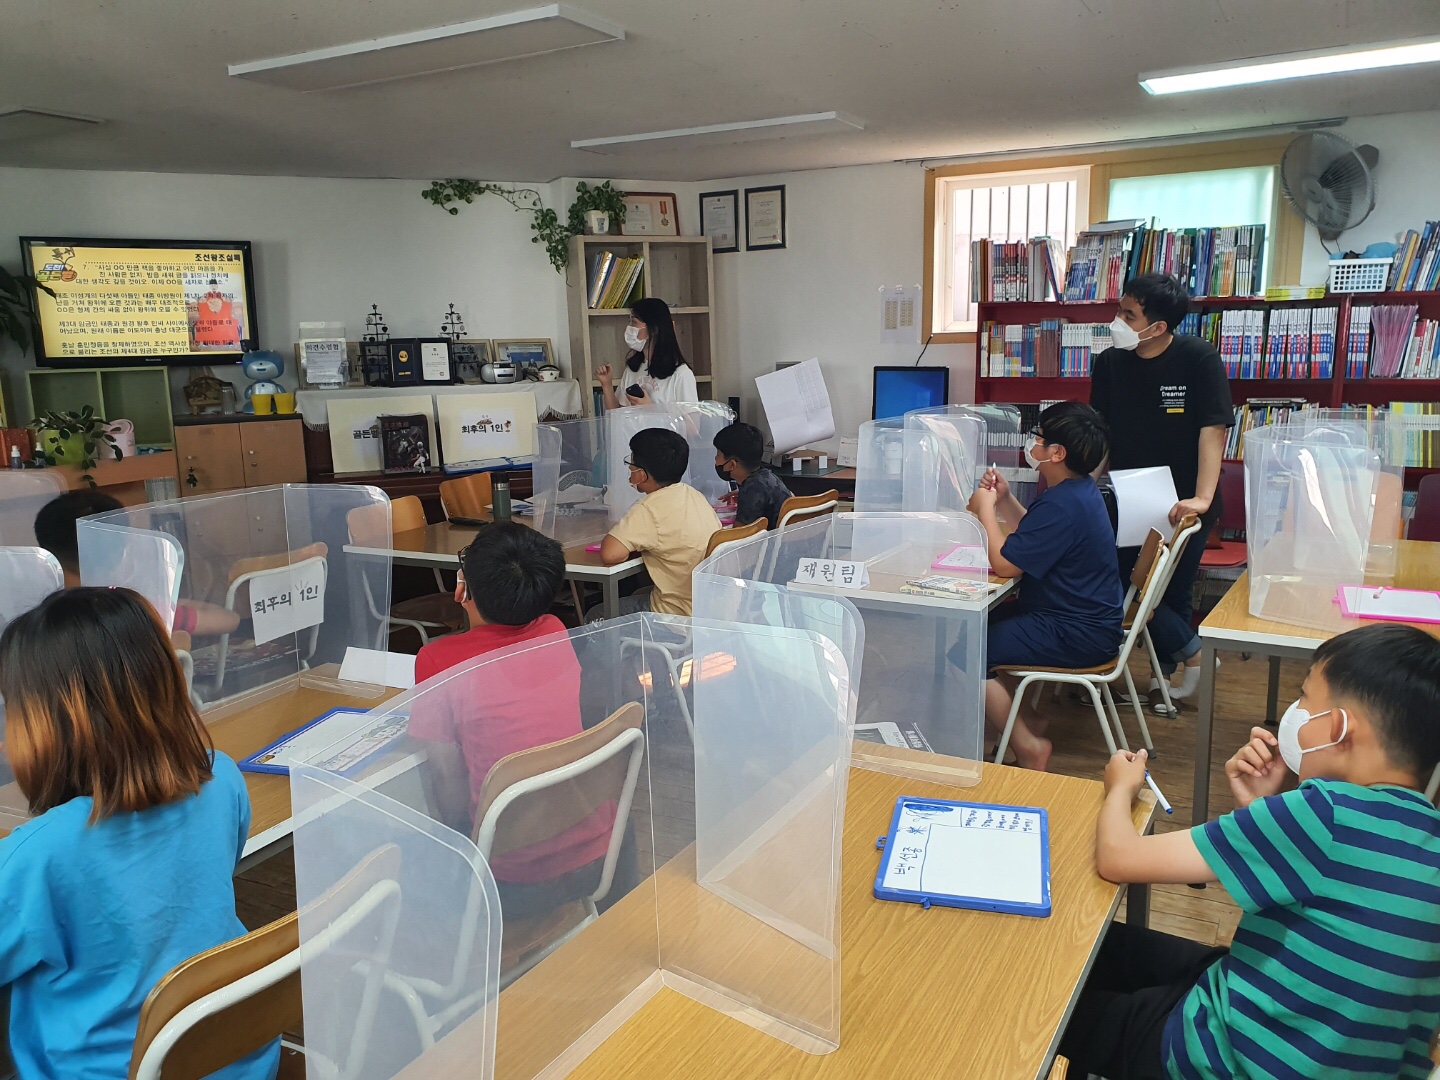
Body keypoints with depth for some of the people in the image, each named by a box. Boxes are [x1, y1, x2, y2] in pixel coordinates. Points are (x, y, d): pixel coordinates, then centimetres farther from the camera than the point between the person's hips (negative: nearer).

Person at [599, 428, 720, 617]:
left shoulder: (649, 510, -21)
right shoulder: (695, 495, 3)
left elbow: (609, 554, -30)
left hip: (680, 612, -8)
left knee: (595, 617, 10)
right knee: (638, 595, 34)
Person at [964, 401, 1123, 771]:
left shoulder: (1062, 504, -26)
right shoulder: (1079, 490, 8)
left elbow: (1004, 563, -24)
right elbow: (1033, 537, 21)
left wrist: (986, 508, -10)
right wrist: (1004, 500, 7)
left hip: (1076, 636, -11)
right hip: (1085, 617, 11)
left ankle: (1028, 745, -3)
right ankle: (1024, 718, 21)